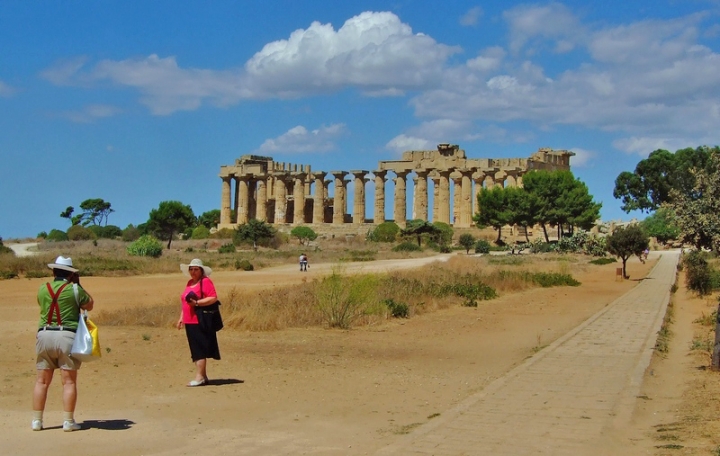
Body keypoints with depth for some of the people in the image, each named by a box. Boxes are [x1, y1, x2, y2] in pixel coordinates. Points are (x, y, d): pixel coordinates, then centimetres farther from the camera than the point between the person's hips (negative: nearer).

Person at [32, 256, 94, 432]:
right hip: (67, 336, -3)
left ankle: (36, 420, 10)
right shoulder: (74, 289, -5)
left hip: (44, 334, 3)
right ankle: (68, 421, -1)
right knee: (69, 381, 1)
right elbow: (90, 305, 9)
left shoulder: (42, 289, 5)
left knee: (42, 381, 9)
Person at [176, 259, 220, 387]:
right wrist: (181, 317, 20)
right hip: (190, 322, 8)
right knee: (196, 351, 10)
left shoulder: (205, 281, -7)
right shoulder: (189, 283, 18)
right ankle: (203, 376, 16)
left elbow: (213, 298, -17)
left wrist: (197, 303, -22)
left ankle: (199, 377, -7)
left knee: (199, 350, -9)